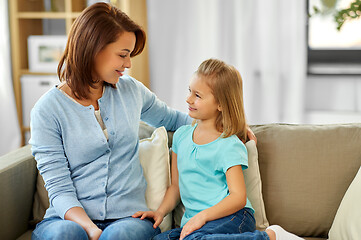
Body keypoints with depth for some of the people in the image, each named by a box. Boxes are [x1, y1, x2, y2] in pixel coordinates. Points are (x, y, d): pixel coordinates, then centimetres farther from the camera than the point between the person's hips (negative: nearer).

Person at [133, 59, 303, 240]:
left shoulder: (229, 146, -6)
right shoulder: (181, 136, 15)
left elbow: (238, 197, -12)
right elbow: (176, 186, 20)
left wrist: (203, 215, -23)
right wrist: (160, 212, 4)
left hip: (232, 218, -6)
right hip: (195, 220, 6)